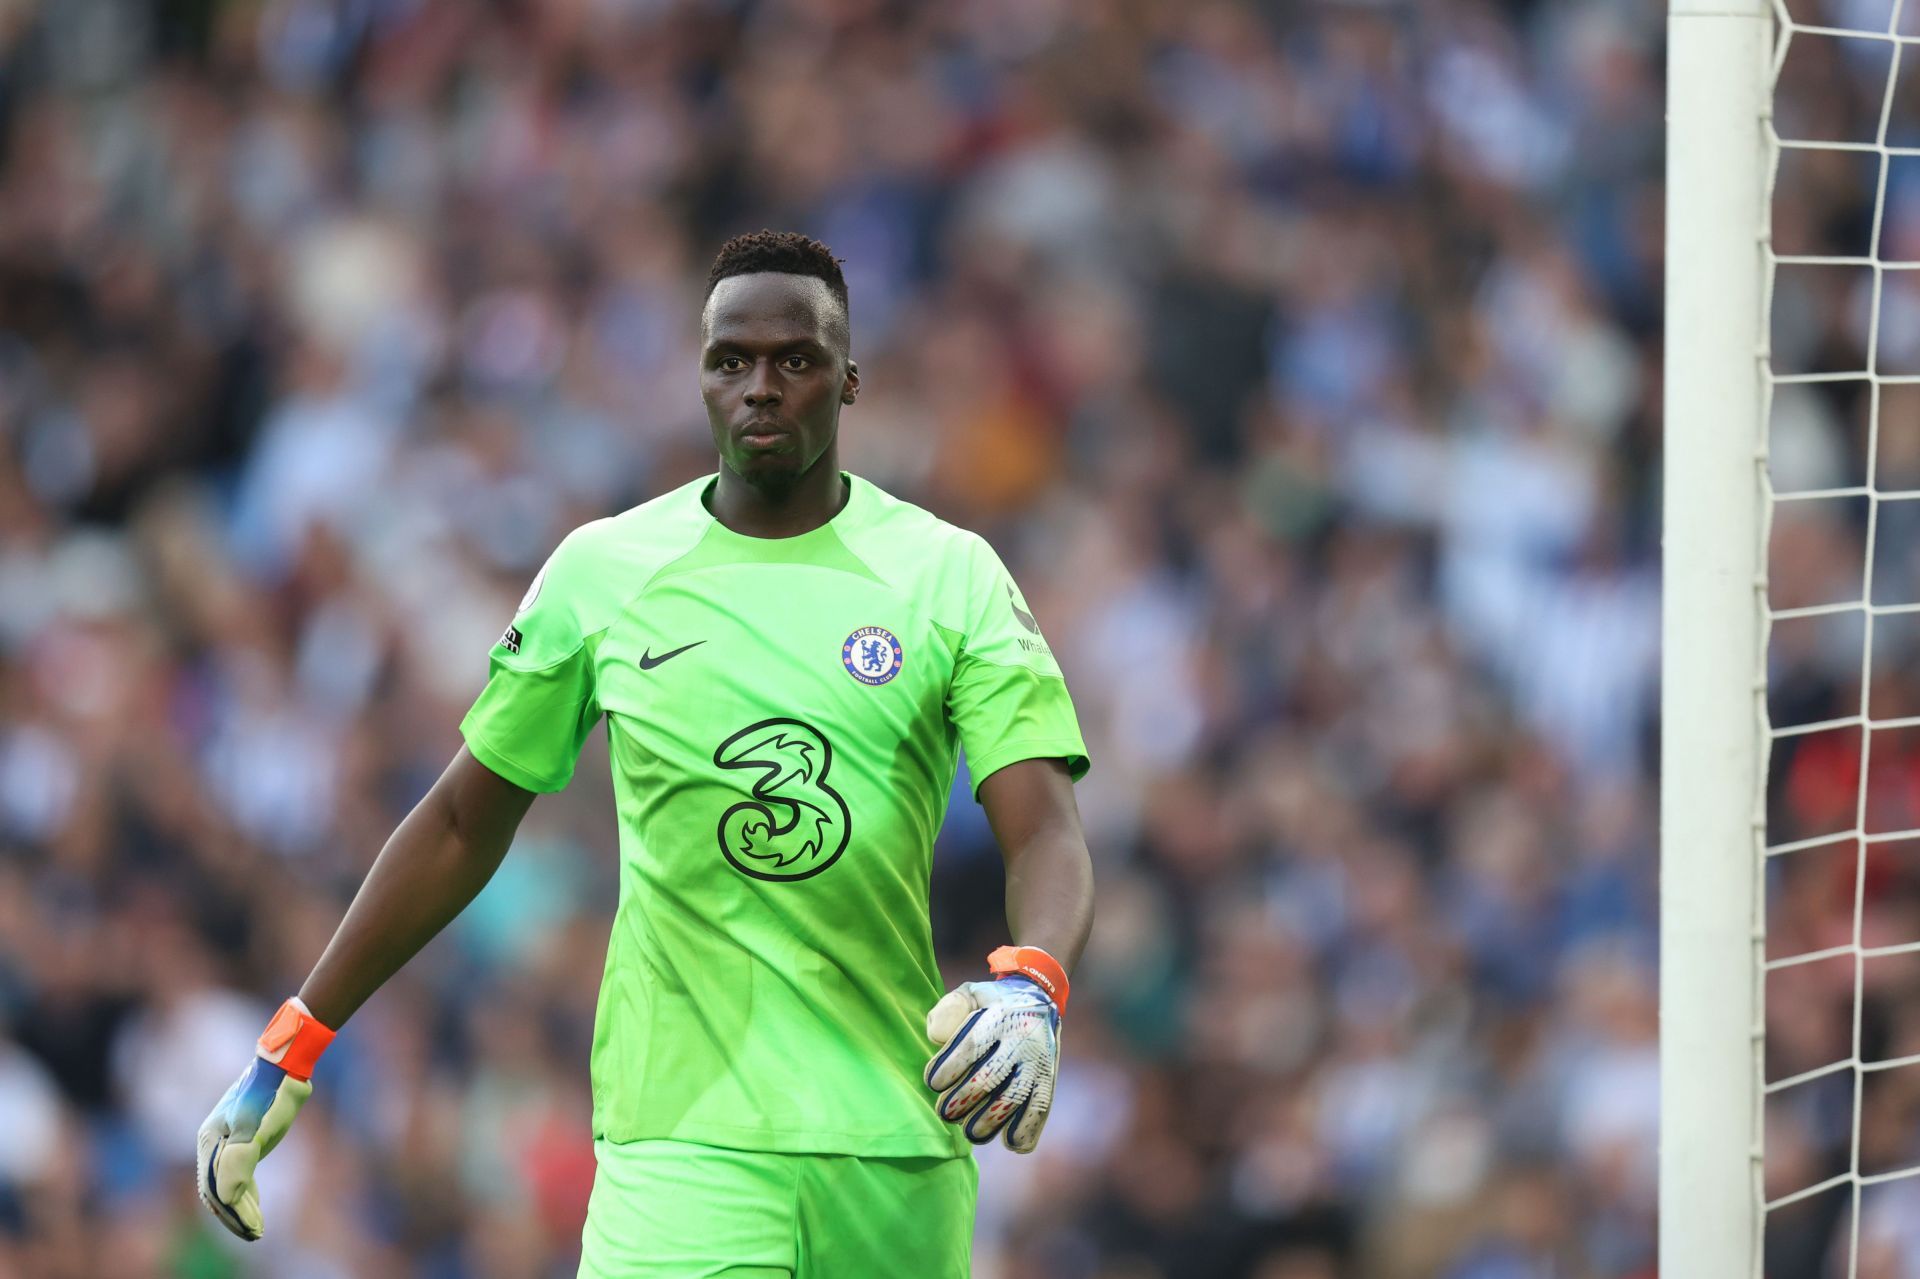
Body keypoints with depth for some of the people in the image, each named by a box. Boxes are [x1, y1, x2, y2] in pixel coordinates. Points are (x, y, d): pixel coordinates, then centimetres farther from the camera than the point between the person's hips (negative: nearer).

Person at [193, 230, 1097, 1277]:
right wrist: (288, 1053, 13)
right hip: (679, 1141, -1)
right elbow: (463, 824, 14)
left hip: (897, 1143, 1)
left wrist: (1030, 991, -27)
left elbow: (1045, 834, -5)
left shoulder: (952, 577, 2)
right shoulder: (601, 571, 5)